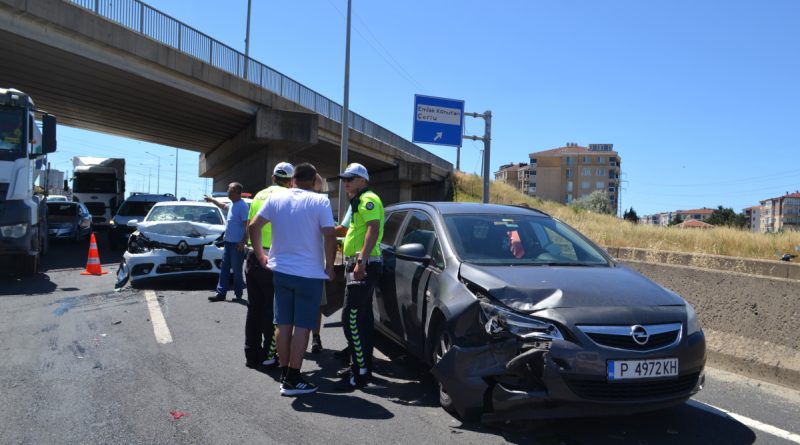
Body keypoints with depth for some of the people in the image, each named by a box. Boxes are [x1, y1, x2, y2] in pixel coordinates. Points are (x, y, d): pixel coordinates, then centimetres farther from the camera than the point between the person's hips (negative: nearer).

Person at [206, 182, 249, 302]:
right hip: (228, 241, 9)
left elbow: (247, 225, -20)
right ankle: (221, 293, 13)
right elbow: (224, 206, 38)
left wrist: (243, 242, -23)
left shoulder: (242, 206, -16)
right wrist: (212, 200, 44)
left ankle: (238, 294, 13)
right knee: (224, 268, 9)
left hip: (237, 243, -9)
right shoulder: (232, 204, 12)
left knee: (236, 270, 1)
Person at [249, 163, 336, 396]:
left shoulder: (275, 198, 3)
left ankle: (284, 375, 20)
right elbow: (330, 236, -16)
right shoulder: (320, 201, -9)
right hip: (309, 274, -4)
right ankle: (293, 380, 5)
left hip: (281, 271, 4)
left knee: (283, 325, 13)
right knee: (302, 326, 2)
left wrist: (260, 256, 12)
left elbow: (253, 227, 2)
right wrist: (329, 267, -4)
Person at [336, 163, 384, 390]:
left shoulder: (368, 199, -11)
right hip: (359, 266, 11)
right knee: (362, 318, 15)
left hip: (364, 266, -11)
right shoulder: (359, 201, 22)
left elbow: (373, 229, -25)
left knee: (351, 318, -13)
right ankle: (362, 365, 23)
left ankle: (360, 373, -10)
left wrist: (362, 260, -32)